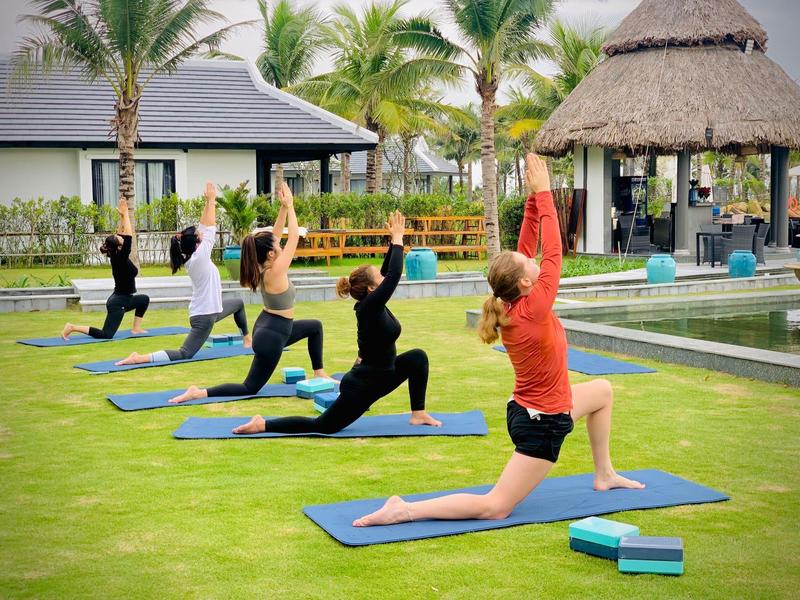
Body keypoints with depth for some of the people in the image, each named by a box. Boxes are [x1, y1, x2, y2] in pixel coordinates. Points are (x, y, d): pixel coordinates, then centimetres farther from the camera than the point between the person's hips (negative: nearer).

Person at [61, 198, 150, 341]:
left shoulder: (116, 257, 1)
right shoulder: (120, 259, -20)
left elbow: (121, 234, 8)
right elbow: (128, 237, -26)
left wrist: (122, 216, 2)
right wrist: (125, 214, -21)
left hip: (122, 298, 10)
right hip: (118, 302, -10)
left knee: (144, 299, 27)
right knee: (106, 334, -9)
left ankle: (136, 328, 23)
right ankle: (73, 328, -12)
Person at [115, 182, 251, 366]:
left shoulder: (192, 258, 1)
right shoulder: (198, 258, -22)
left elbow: (203, 228, 5)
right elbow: (210, 229, -19)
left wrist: (208, 202, 4)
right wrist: (211, 200, -12)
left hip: (212, 308, 10)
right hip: (204, 315, -10)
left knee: (238, 303, 33)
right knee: (184, 354, -13)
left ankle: (247, 338, 49)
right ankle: (140, 358, -23)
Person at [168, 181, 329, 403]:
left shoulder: (263, 268, -3)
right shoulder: (275, 272, -25)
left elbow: (276, 234, 4)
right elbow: (294, 237, -21)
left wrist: (283, 207, -2)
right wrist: (289, 206, -13)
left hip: (270, 326, 10)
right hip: (272, 336, -10)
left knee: (315, 326, 27)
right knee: (250, 387, -1)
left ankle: (319, 373, 34)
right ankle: (199, 392, -11)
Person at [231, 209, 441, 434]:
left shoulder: (372, 305, 1)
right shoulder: (369, 307, -22)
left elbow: (387, 271, 9)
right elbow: (394, 275, -27)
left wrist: (394, 240, 0)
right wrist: (397, 238, -19)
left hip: (377, 376, 10)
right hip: (362, 385, -10)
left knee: (418, 357, 10)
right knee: (322, 426, -2)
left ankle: (419, 414, 15)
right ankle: (263, 425, 3)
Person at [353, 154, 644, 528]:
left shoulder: (510, 308, -4)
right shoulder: (534, 311, -25)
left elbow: (527, 248, 0)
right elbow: (552, 252, -21)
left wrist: (532, 199, -4)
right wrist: (542, 193, -17)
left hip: (529, 409, 9)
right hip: (542, 423, -9)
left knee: (602, 391, 28)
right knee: (495, 507, -6)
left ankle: (604, 475, 36)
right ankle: (405, 511, -15)